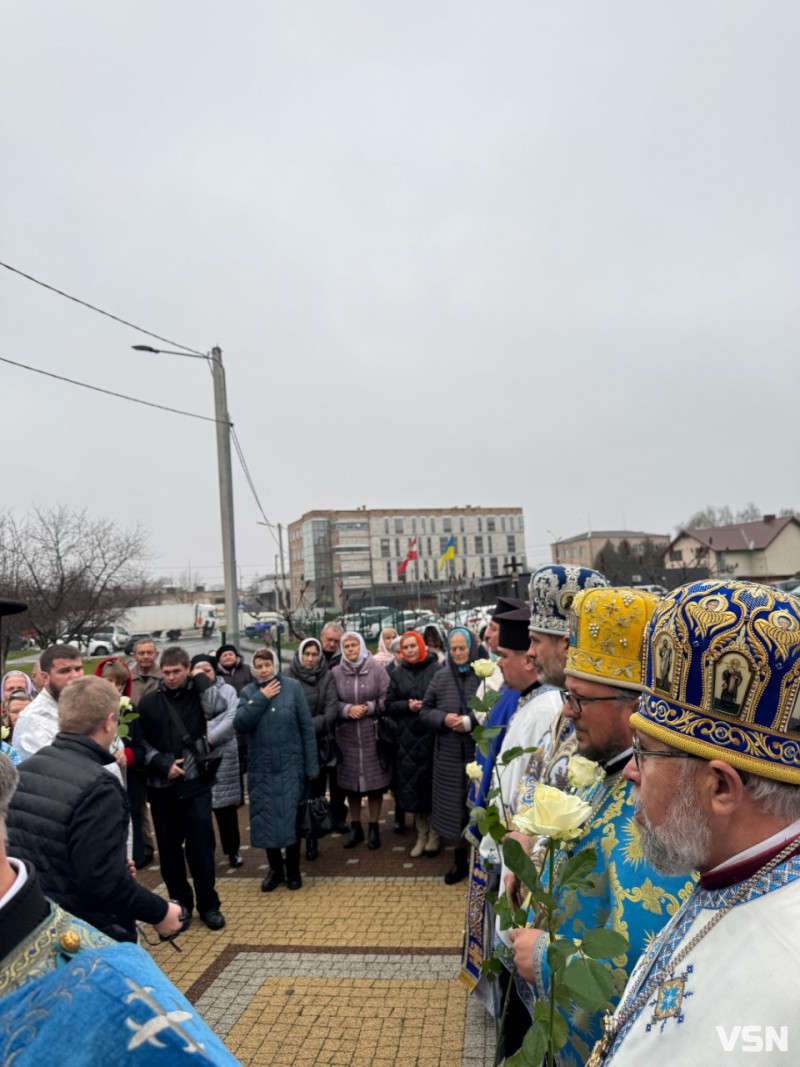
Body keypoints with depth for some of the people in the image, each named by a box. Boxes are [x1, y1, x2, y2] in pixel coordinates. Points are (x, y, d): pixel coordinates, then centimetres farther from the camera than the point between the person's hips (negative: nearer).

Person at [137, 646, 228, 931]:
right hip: (162, 787, 2)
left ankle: (208, 905, 20)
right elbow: (141, 741, 4)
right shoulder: (149, 701, 2)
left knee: (201, 846, 4)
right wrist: (162, 764, -9)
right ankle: (180, 904, 28)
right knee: (169, 849, 12)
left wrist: (201, 679, -12)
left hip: (195, 784, -1)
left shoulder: (197, 695, 0)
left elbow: (217, 707, -21)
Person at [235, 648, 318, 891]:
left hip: (290, 765, -2)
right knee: (266, 820, 9)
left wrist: (312, 766, -5)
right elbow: (240, 723, -13)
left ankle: (293, 870, 24)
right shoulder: (248, 693, 3)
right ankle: (275, 869, 29)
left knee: (291, 817, 4)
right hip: (261, 768, 2)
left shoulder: (292, 686, -5)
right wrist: (261, 698, -17)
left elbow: (307, 727, -4)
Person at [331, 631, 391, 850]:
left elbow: (387, 698, -3)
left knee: (375, 781, 5)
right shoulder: (336, 672, 1)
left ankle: (374, 828, 22)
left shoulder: (376, 669, -3)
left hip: (372, 735, -1)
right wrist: (348, 709, -15)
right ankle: (355, 827, 27)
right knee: (351, 782, 9)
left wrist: (369, 707, -15)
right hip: (347, 736, 1)